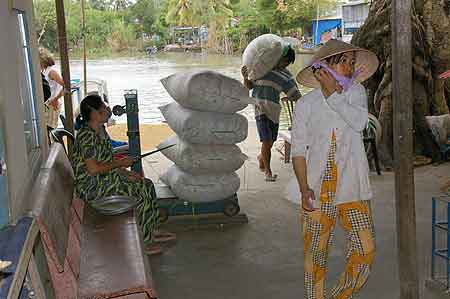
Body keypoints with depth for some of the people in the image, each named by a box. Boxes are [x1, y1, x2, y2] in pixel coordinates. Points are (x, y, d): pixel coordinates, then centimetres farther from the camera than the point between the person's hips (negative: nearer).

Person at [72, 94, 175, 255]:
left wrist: (125, 172, 3)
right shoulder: (86, 135, -23)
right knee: (140, 193, -15)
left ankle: (152, 231, 14)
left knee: (147, 185, 3)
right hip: (91, 186, -9)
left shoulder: (100, 129, 7)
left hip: (106, 177, 9)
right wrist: (120, 163, -16)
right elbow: (93, 168, -27)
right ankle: (141, 241, 0)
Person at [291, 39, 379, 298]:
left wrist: (333, 93, -13)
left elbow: (360, 122, -16)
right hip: (318, 189, -1)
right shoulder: (306, 104, 0)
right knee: (317, 252, 7)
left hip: (352, 188, 2)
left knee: (365, 249, -1)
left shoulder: (356, 92, 4)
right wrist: (304, 188, -11)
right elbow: (298, 150, -1)